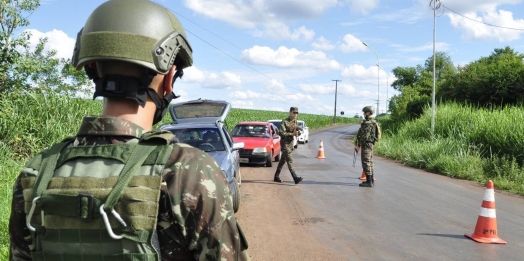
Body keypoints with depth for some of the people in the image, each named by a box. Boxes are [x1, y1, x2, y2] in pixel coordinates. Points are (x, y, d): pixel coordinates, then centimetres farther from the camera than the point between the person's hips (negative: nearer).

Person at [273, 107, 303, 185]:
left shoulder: (295, 122, 11)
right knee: (290, 160, -13)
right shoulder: (284, 122, -12)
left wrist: (297, 132, -11)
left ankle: (276, 176, 24)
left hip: (291, 142, 8)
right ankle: (295, 178, -20)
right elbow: (281, 133, -19)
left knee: (283, 160, 14)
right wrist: (291, 134, -22)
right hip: (285, 142, -8)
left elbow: (297, 131, 14)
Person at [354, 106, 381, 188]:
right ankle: (371, 181, 17)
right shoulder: (373, 122, 14)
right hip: (371, 144, 10)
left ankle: (369, 182, -8)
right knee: (369, 162, 13)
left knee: (366, 163, -8)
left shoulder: (368, 123, -18)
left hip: (366, 144, -10)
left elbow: (364, 136, -22)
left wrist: (358, 145, -17)